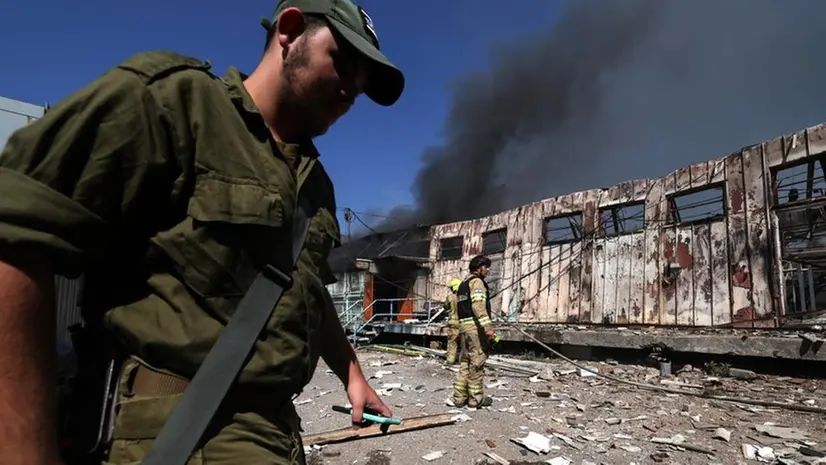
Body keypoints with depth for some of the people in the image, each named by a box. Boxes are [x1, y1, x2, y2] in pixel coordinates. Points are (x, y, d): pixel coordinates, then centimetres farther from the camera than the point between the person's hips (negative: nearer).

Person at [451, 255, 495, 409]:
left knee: (465, 362, 11)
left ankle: (459, 397, 13)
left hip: (463, 326, 9)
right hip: (475, 326, -9)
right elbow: (478, 305, -19)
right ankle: (476, 399, 4)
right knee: (477, 363, -2)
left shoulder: (463, 284, 22)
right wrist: (488, 327, -23)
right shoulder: (477, 281, -7)